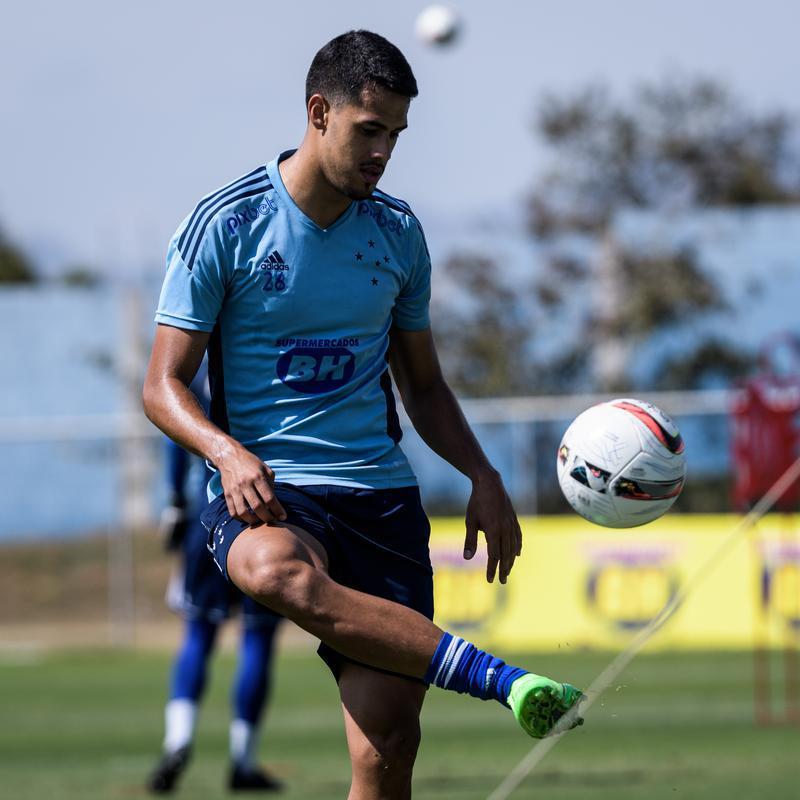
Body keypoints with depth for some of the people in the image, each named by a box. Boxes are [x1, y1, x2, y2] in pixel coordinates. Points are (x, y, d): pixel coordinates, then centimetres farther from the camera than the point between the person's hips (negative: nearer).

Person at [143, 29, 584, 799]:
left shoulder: (397, 232, 13)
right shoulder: (224, 224, -1)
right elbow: (163, 386, -2)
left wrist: (481, 476, 5)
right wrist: (229, 453, -22)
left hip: (379, 491, 4)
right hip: (265, 490, -4)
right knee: (279, 571, -42)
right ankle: (507, 682, -49)